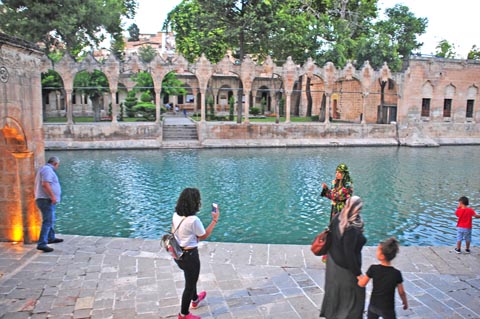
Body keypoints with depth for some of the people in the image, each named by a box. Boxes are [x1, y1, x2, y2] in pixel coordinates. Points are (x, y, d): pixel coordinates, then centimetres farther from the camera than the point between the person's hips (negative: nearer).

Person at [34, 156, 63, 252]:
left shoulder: (43, 169, 20)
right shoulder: (48, 169, -12)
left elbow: (40, 185, 26)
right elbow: (45, 184, -26)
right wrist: (53, 196, -27)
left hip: (44, 200, 11)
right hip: (47, 200, -11)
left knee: (51, 220, 24)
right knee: (48, 221, -14)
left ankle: (51, 238, 38)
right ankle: (42, 244, -19)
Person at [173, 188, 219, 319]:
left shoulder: (176, 215, -7)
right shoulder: (193, 220, -29)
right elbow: (204, 236, -13)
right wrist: (215, 220, -8)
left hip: (178, 253, 8)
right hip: (189, 255, -8)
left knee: (190, 278, 32)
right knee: (190, 283, 14)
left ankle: (195, 299, 57)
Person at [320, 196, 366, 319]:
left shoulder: (337, 218, -11)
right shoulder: (352, 229, -34)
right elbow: (349, 253, -28)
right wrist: (357, 272, -16)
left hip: (333, 261, 8)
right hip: (345, 268, -8)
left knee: (334, 291, 29)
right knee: (354, 296, 15)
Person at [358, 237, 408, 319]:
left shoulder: (373, 269, -16)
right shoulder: (396, 273, -18)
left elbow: (361, 284, -8)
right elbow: (401, 292, -6)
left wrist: (360, 277, 13)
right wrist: (405, 302, 12)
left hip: (373, 305, 2)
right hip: (388, 309, -2)